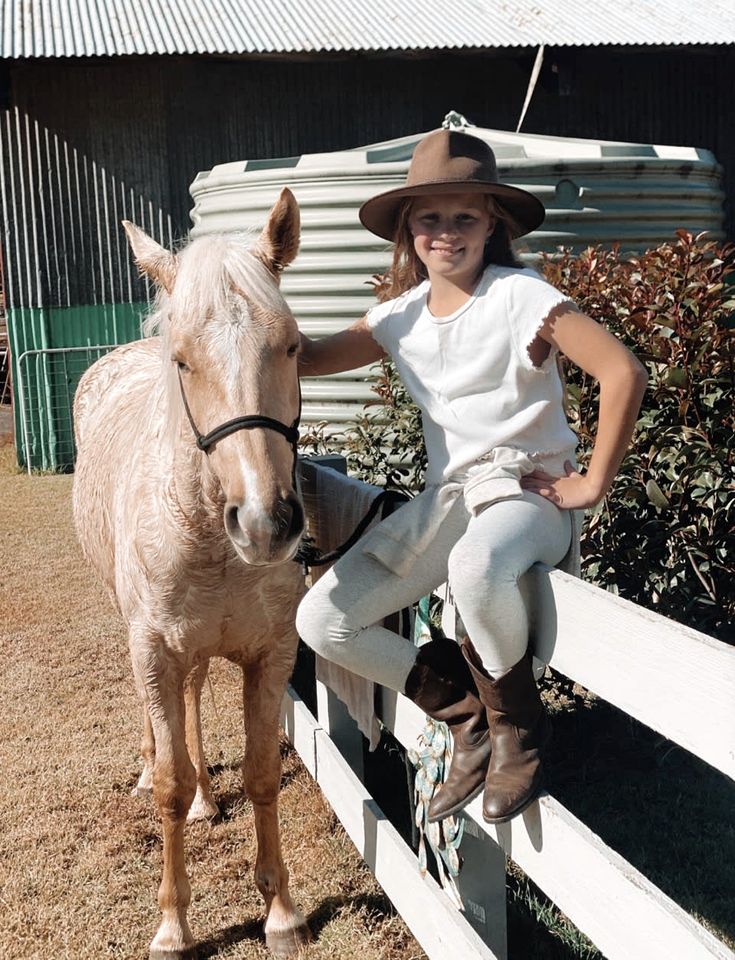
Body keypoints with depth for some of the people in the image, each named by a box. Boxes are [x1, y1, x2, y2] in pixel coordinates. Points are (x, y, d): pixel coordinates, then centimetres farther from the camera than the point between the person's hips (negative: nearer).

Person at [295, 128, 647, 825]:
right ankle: (466, 709, 11)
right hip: (444, 498, 7)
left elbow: (624, 373, -19)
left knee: (476, 568, -42)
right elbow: (310, 358, 15)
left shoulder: (519, 296, -10)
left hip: (527, 489, -6)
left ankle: (517, 725, -10)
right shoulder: (400, 316, 9)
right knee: (322, 622, -4)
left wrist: (592, 486, -17)